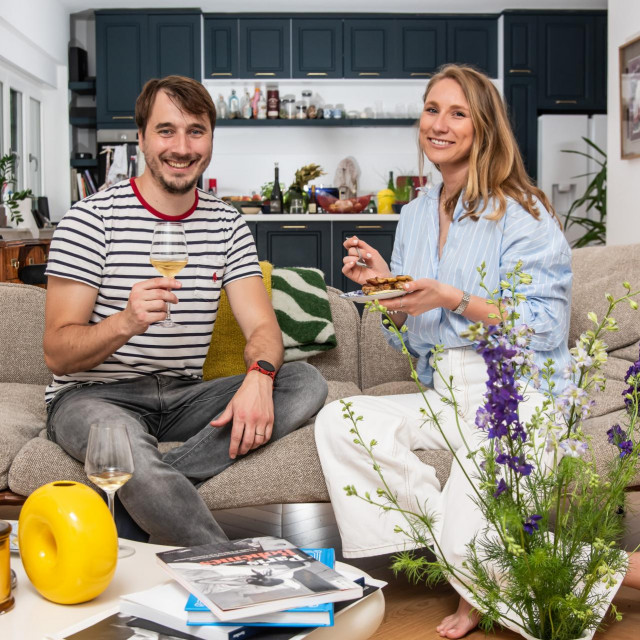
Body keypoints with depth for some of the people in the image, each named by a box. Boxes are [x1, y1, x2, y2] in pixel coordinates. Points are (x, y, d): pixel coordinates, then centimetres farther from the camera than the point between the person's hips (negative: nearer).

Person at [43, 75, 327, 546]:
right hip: (93, 396, -5)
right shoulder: (92, 219, -6)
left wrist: (258, 377, -23)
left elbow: (263, 326, 1)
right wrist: (126, 322, -31)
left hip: (183, 399, 6)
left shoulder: (227, 224, 9)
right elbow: (58, 353, -10)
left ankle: (145, 492, -27)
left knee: (307, 383, -17)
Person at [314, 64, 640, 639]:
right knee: (336, 421, -15)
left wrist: (453, 300, -22)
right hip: (446, 395, 7)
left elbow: (547, 328, -13)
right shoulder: (415, 215, 13)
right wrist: (386, 288, -3)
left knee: (470, 548, -22)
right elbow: (407, 338, 17)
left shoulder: (521, 212, -6)